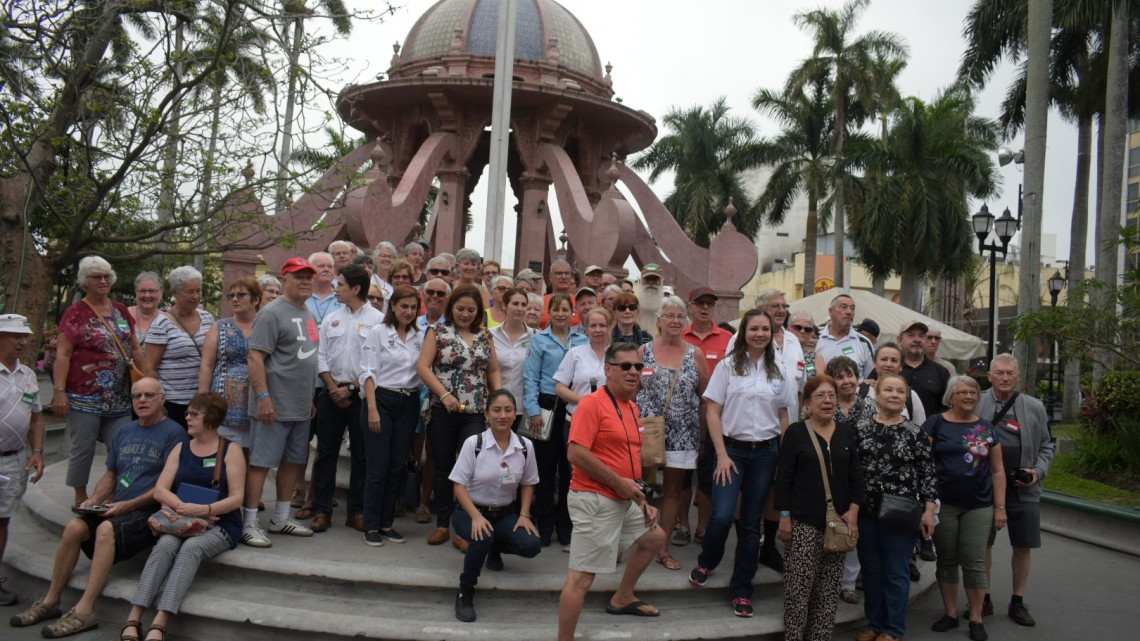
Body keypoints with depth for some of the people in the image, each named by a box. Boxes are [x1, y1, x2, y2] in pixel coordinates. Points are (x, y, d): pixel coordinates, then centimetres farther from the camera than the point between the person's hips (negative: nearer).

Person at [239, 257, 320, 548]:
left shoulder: (308, 314, 15)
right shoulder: (273, 313, -11)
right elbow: (255, 357, -17)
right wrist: (263, 397, -23)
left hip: (301, 407, 9)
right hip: (274, 407, -9)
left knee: (294, 461, 14)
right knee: (261, 462, -3)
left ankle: (281, 518, 26)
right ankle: (249, 524, 4)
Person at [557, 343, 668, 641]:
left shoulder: (632, 407, 12)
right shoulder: (592, 403, -16)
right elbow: (576, 453, -24)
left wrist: (642, 500, 15)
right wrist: (620, 483, -19)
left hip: (625, 500, 10)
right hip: (595, 500, -10)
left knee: (654, 537, 28)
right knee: (581, 578, -8)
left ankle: (622, 598, 43)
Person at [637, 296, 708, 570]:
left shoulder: (695, 355, 3)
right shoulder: (644, 351, 2)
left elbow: (706, 396, 6)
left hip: (682, 435, 1)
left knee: (674, 490, 8)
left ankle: (663, 548, 21)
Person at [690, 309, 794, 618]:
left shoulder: (778, 371, 6)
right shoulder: (728, 366, -3)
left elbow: (783, 417, 12)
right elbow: (713, 413, -4)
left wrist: (785, 456, 5)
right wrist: (722, 455, -9)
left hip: (766, 451, 3)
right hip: (732, 448, -3)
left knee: (751, 523, 7)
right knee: (722, 516, -14)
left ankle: (741, 590, 19)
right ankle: (706, 562, 18)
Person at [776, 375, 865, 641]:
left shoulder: (846, 433, 9)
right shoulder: (796, 432, -2)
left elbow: (856, 476, 11)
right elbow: (784, 477, -4)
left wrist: (853, 511, -1)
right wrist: (784, 516, -8)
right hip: (804, 522, -4)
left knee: (828, 588, 7)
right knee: (799, 586, -3)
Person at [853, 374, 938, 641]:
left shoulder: (916, 433, -2)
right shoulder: (860, 428, 1)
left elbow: (927, 474, -1)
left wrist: (929, 510, -6)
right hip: (865, 511, 2)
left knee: (896, 573, 7)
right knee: (870, 570, 12)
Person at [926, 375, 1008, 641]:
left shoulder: (986, 428, 7)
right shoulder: (936, 423, -2)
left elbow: (997, 471, 9)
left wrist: (1000, 507, 4)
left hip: (979, 506, 2)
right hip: (942, 504, -1)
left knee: (974, 561, 3)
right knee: (947, 559, 8)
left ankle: (976, 619, 15)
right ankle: (950, 613, 21)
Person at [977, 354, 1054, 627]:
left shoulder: (1035, 407, 3)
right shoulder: (976, 404, -3)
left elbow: (1046, 446, 10)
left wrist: (1038, 471, -6)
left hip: (1024, 490, 2)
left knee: (1024, 546, 8)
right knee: (983, 544, 7)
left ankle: (1018, 602, 23)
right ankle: (984, 599, 22)